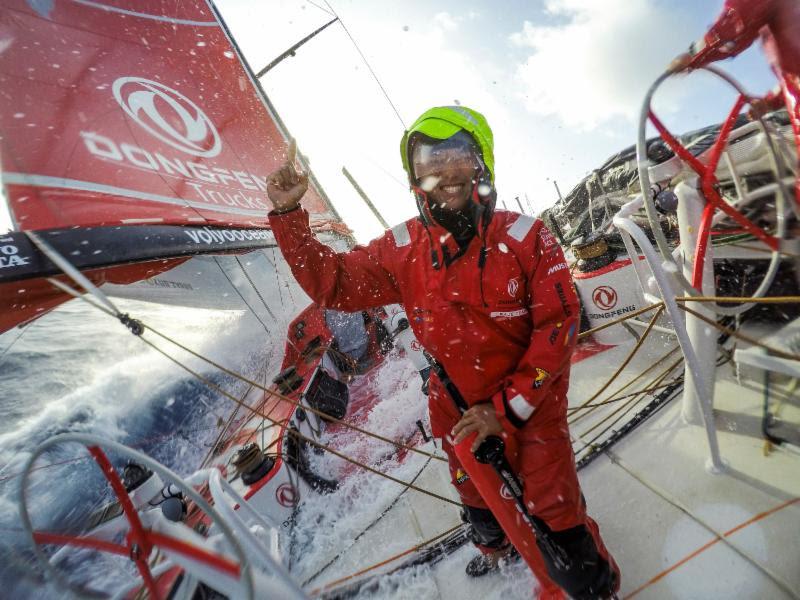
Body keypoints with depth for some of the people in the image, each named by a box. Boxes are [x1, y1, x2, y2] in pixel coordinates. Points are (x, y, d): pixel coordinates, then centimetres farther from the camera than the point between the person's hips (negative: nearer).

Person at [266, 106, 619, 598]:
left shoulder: (526, 237, -20)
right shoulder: (403, 248, -12)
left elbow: (559, 325, -17)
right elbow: (332, 282, -6)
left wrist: (510, 407, -20)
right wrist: (288, 213, -16)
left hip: (532, 403, -3)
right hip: (461, 410, 4)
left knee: (553, 506, 13)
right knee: (477, 496, 28)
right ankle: (495, 546, 65)